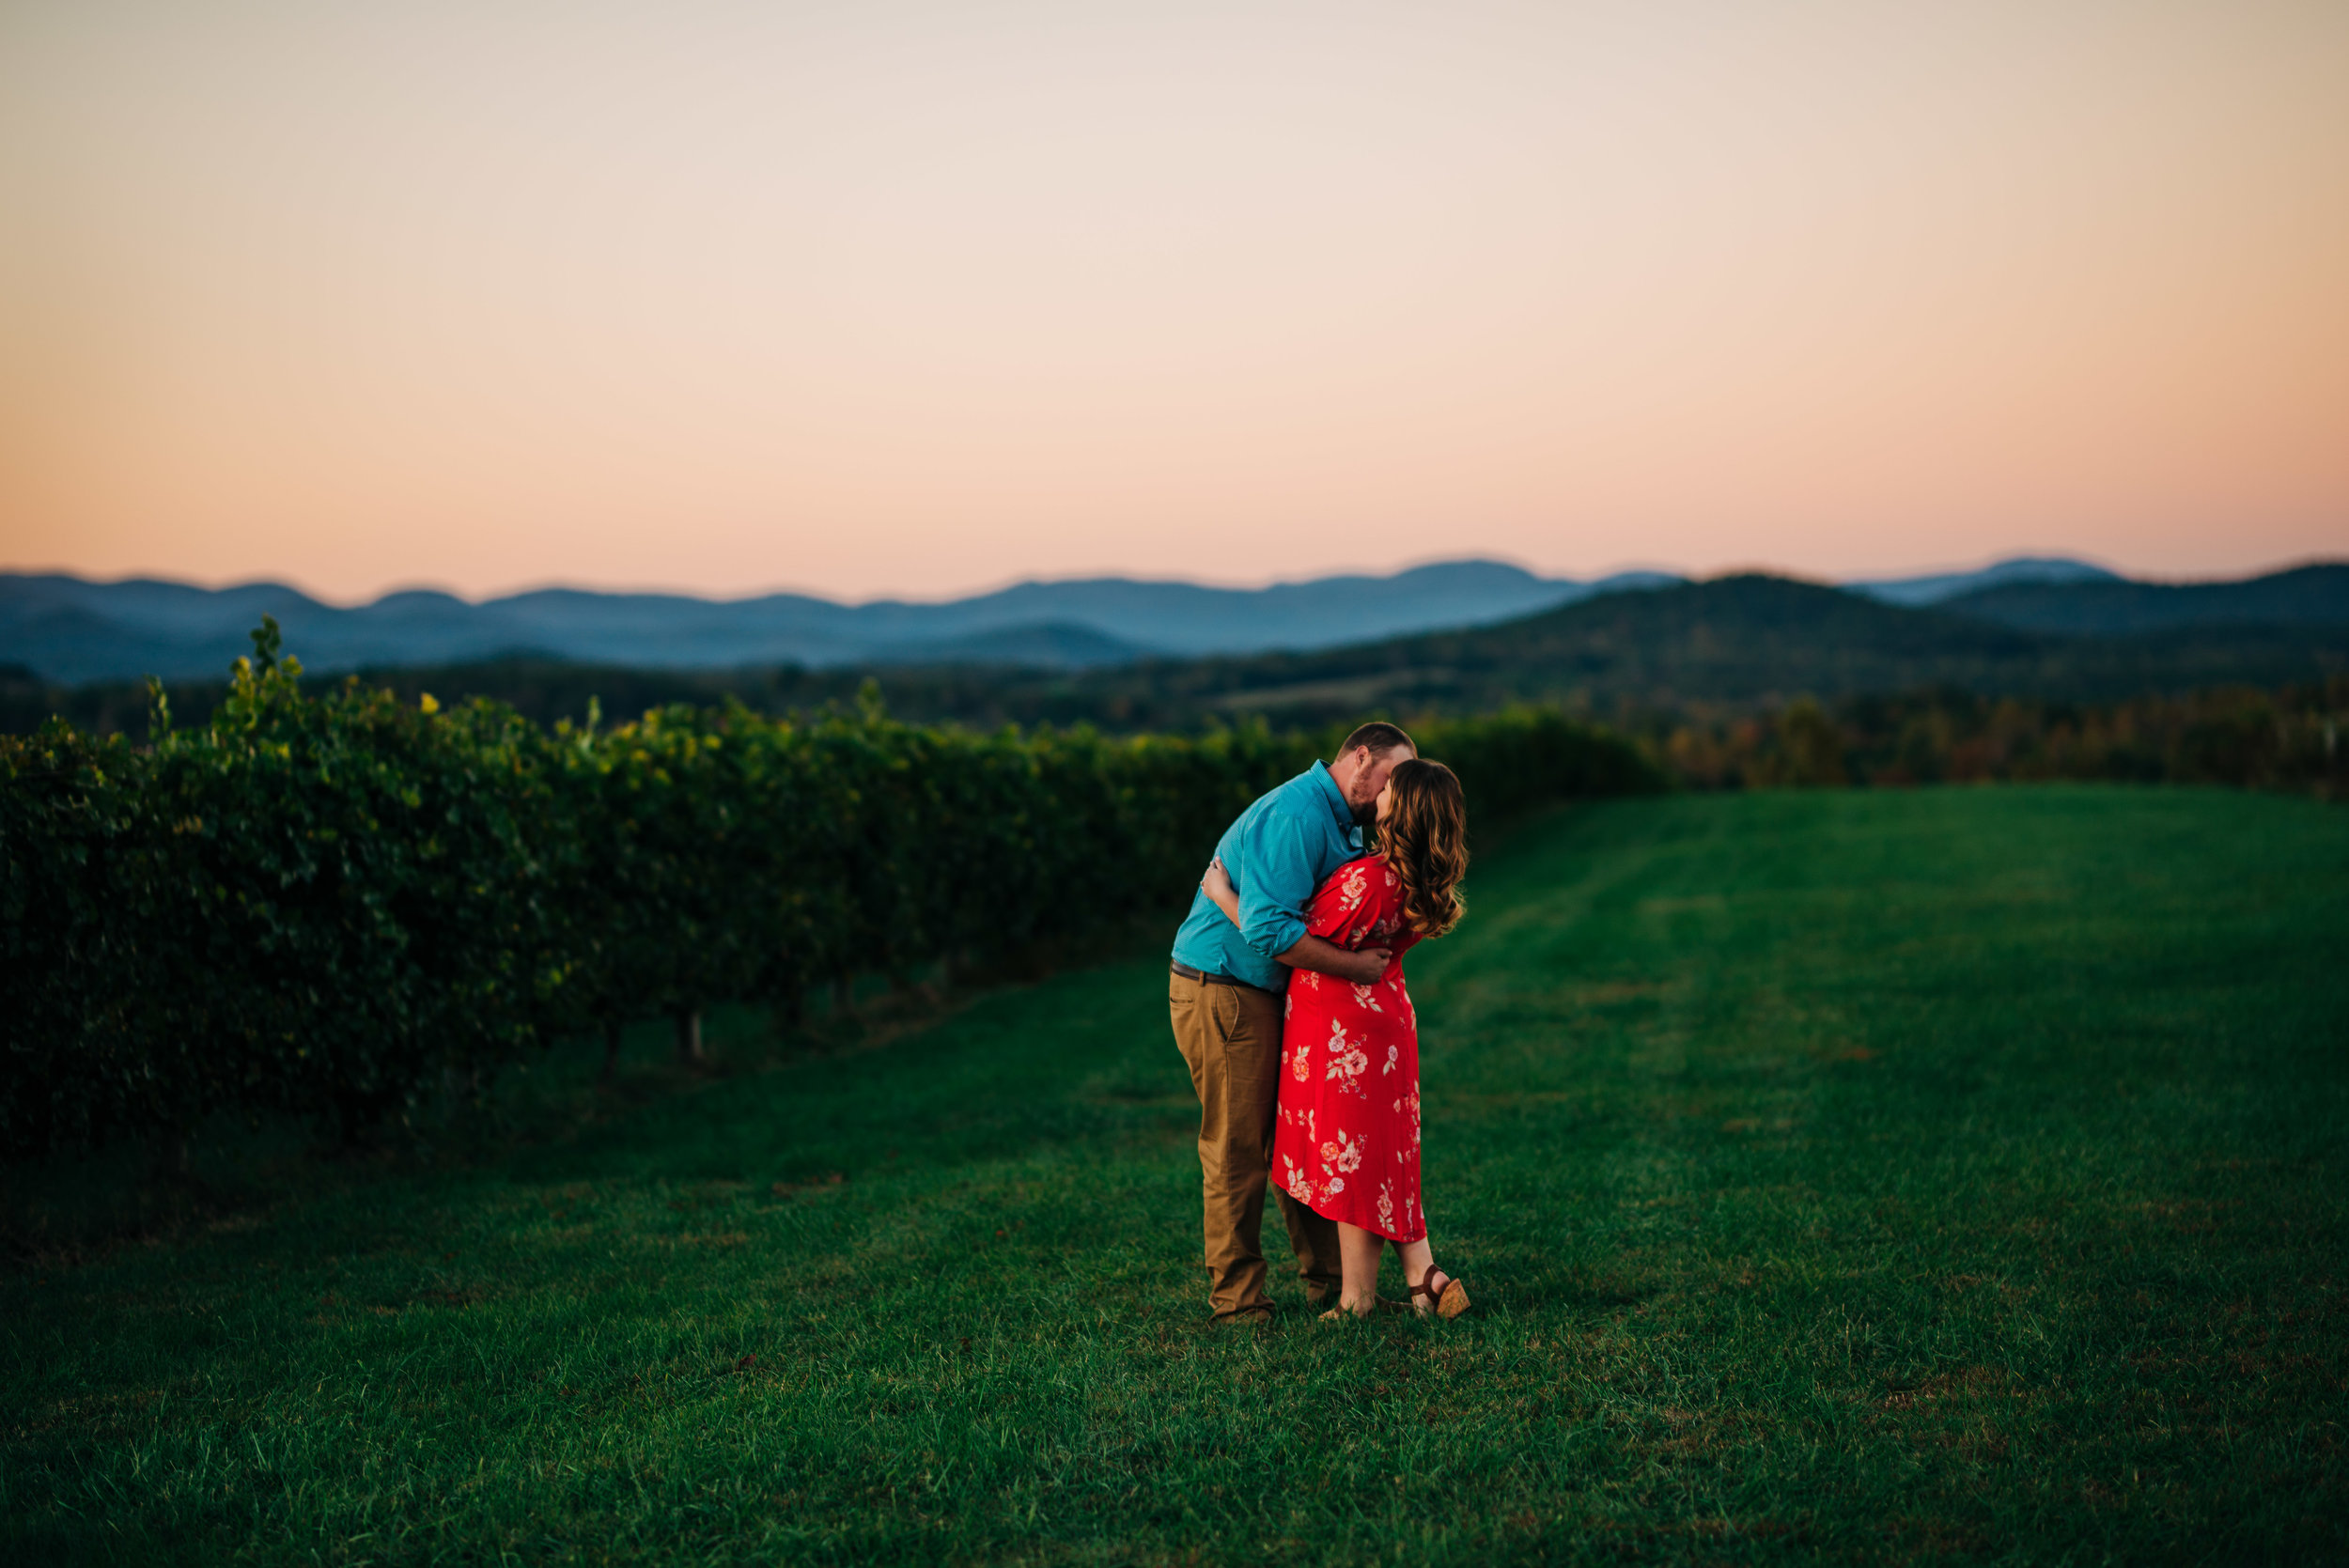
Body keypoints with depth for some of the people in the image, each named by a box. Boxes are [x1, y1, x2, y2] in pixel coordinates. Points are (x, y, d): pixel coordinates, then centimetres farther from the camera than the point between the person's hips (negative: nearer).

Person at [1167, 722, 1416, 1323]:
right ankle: (1236, 1301, 5)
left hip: (1266, 997, 10)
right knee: (1238, 1150, -4)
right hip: (1221, 995, -10)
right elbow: (1270, 928, -30)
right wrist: (1355, 966, -23)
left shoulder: (1344, 824, 14)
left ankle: (1328, 1277, 22)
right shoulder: (1296, 815, -22)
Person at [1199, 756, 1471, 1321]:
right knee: (1382, 1161, 17)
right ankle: (1425, 1279, 16)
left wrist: (1224, 897, -7)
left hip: (1343, 1039, -8)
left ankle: (1356, 1304, 8)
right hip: (1385, 1025, 8)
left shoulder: (1366, 880, -27)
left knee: (1351, 1167, 0)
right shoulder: (1420, 885, 0)